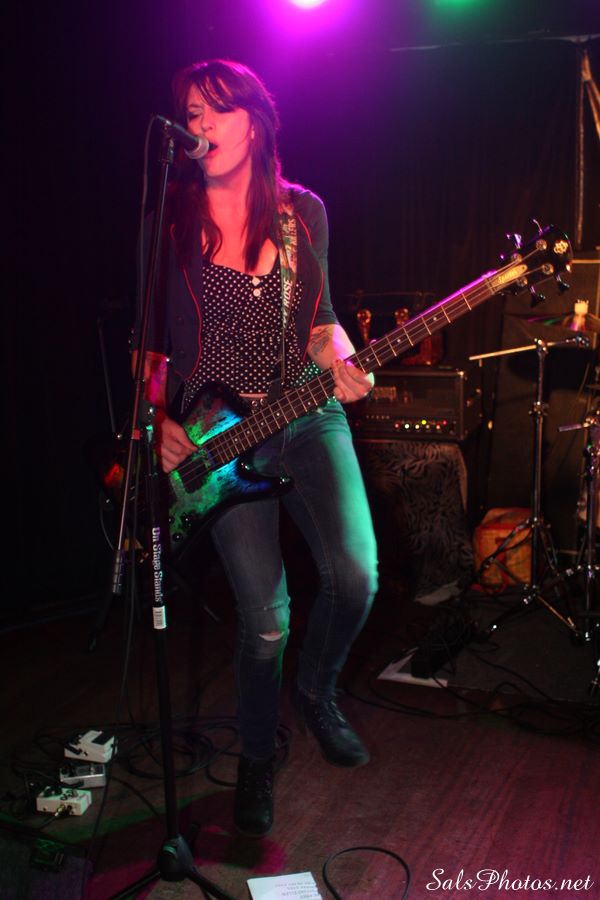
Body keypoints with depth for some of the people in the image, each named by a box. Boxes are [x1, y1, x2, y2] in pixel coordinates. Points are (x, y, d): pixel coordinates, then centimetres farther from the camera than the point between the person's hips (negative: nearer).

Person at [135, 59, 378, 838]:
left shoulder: (302, 212, 6)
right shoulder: (169, 221, 0)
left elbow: (319, 318, 11)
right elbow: (151, 340, 5)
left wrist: (342, 363, -9)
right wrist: (157, 420, -8)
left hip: (308, 417, 2)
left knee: (355, 575, -14)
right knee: (265, 618, -1)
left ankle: (316, 693, 21)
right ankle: (257, 759, 28)